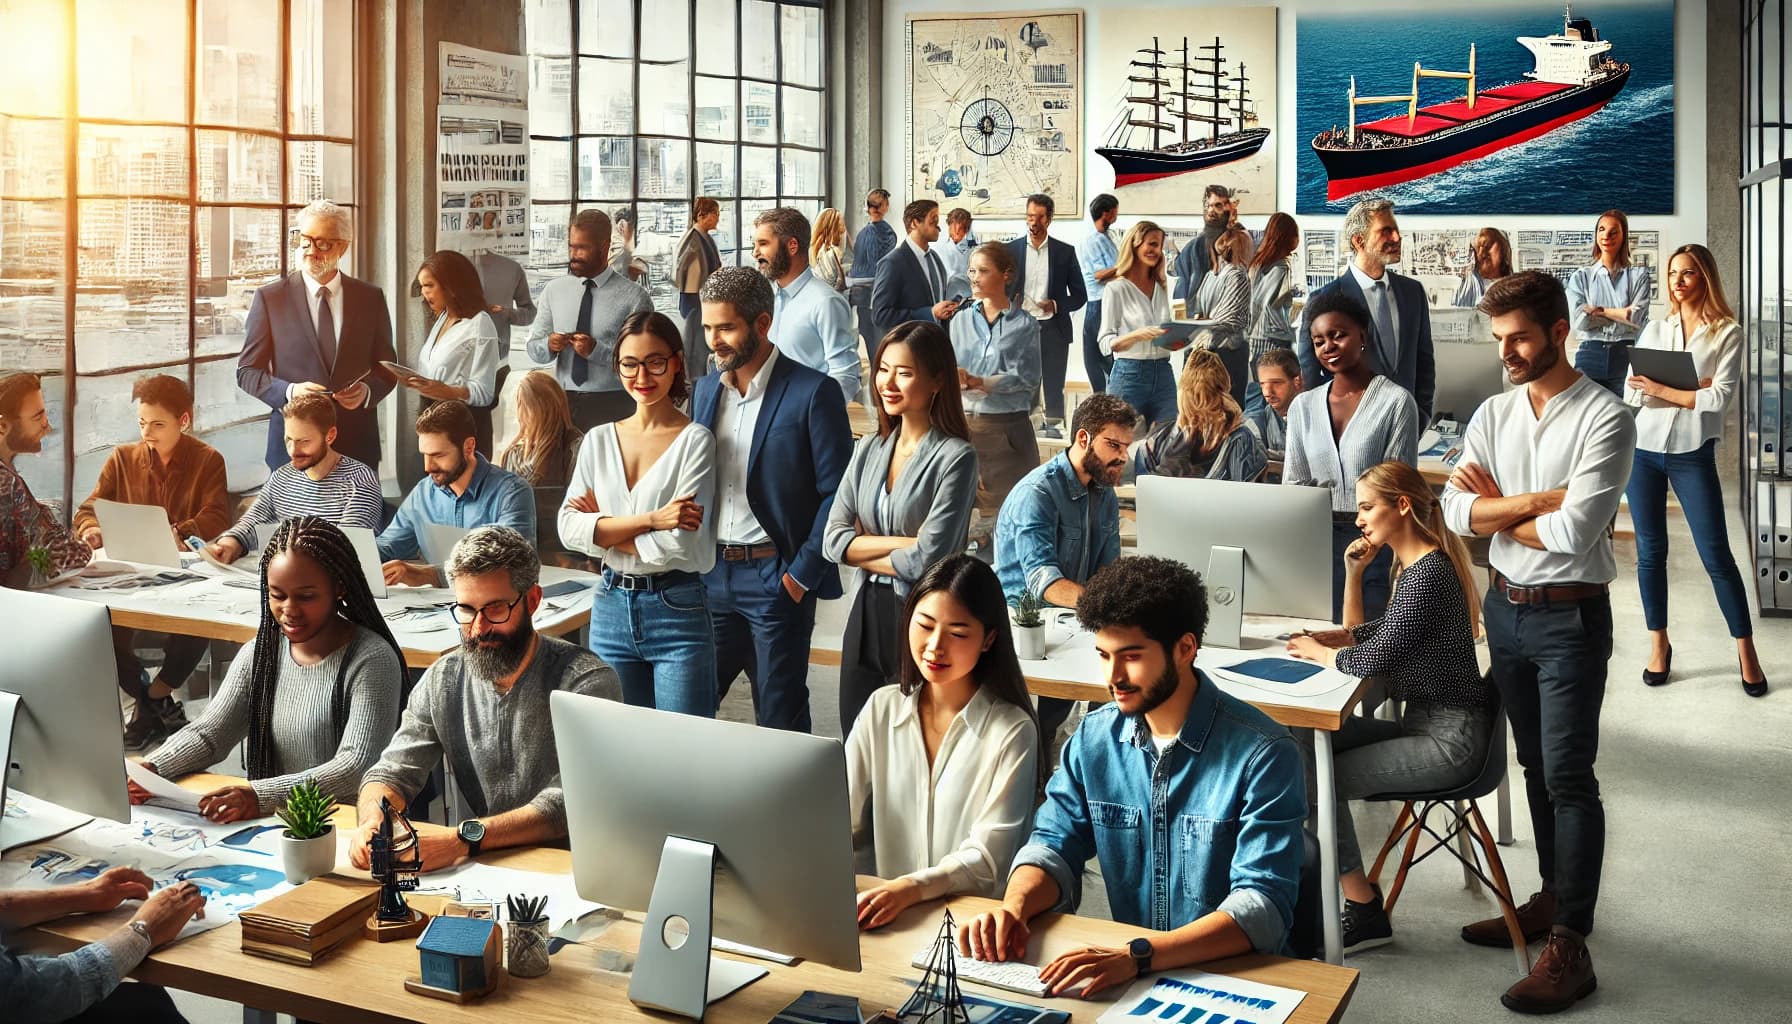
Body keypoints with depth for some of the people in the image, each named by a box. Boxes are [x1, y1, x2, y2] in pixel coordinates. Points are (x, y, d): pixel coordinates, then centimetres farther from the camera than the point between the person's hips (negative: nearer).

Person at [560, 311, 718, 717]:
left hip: (676, 611, -4)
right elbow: (569, 529, -3)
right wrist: (650, 520, -14)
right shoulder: (599, 440, 7)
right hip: (611, 608, 4)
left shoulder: (695, 440, -7)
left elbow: (683, 544, -15)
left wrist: (603, 527, -6)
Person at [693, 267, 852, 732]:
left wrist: (802, 575, -12)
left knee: (780, 719, 3)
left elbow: (837, 493, -9)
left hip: (774, 577, -5)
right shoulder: (705, 389, 11)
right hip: (708, 574, 5)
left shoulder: (813, 393, -8)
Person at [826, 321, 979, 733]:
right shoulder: (869, 449, 8)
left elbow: (927, 559, -18)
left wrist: (864, 552, -3)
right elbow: (832, 540, 1)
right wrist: (901, 544, -12)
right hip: (866, 616, 6)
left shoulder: (955, 457, -11)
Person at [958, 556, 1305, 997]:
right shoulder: (1093, 738, 2)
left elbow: (1262, 905, -20)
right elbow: (1056, 844, 8)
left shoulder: (1263, 754, -14)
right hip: (1121, 966, 4)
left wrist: (1137, 957, -32)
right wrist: (1014, 907, -15)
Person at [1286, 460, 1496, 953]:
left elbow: (1374, 659, -22)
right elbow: (1372, 634, 20)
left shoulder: (1429, 572, -20)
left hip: (1450, 738, -10)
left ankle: (1364, 912, 2)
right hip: (1426, 723, 10)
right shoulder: (1410, 566, 12)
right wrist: (1353, 573, 7)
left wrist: (1319, 652, -4)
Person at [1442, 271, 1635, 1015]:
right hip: (1505, 609, 6)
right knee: (1536, 766, 17)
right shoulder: (1493, 414, 5)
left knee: (1569, 776, -4)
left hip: (1569, 617, -6)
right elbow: (1456, 512, -6)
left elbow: (1573, 532, -22)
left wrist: (1496, 508, -8)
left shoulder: (1604, 418, -14)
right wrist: (1537, 499, -16)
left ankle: (1570, 945, 1)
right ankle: (1554, 897, 32)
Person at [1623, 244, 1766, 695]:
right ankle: (1659, 644, 20)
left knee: (1716, 556, -1)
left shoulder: (1727, 333, -3)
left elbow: (1720, 398, -14)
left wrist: (1661, 388, -12)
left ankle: (1746, 650, 11)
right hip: (1643, 450, 3)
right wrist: (1690, 391, -13)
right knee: (1650, 552, 8)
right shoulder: (1653, 330, 7)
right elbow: (1632, 394, -3)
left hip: (1693, 455, -3)